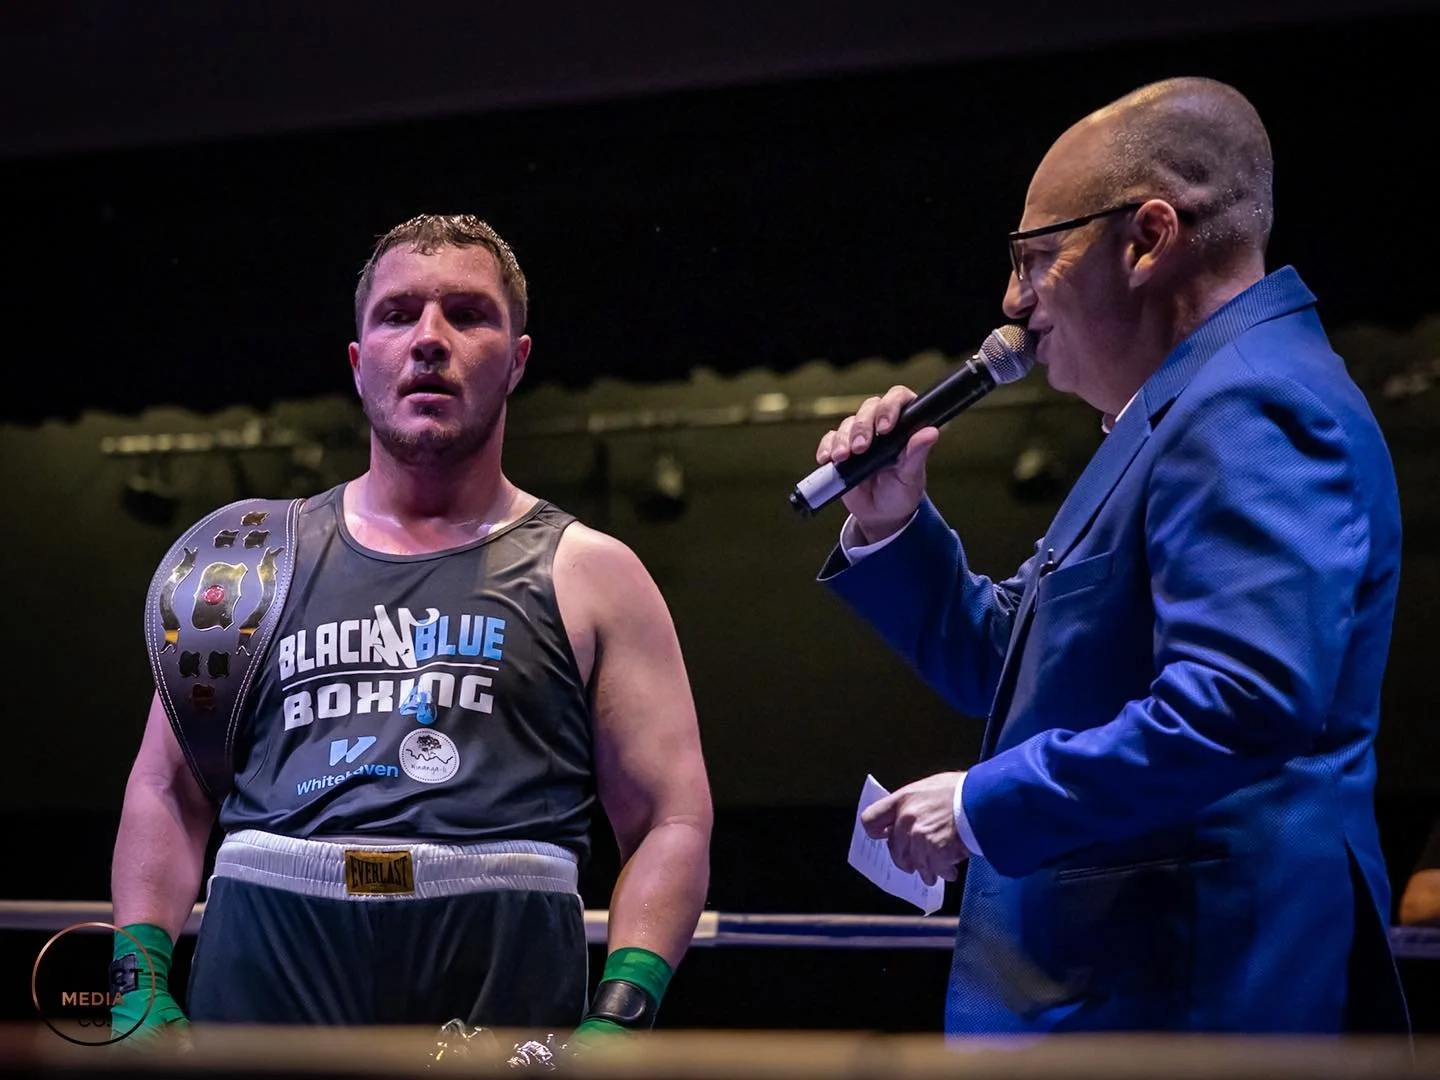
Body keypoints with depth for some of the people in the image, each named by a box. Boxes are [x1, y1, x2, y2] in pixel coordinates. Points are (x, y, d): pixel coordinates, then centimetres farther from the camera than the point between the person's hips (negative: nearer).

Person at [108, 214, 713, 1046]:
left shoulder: (591, 574, 7)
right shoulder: (259, 558, 13)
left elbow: (673, 823, 1)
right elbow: (169, 790, 13)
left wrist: (617, 1020, -13)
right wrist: (141, 982, -1)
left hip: (504, 997, -1)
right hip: (261, 985, 2)